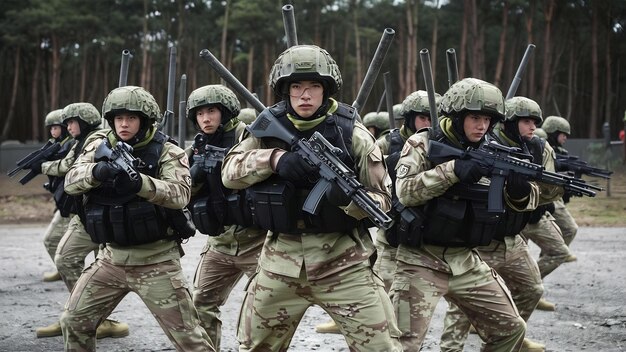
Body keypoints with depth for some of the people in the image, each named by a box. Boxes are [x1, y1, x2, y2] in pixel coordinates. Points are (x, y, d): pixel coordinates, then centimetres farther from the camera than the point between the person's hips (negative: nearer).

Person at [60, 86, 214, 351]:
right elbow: (71, 181, -8)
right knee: (74, 322, 12)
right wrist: (98, 171, -30)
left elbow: (180, 194, -23)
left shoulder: (167, 151, -8)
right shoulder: (99, 148, 5)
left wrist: (139, 181, -39)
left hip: (156, 261, -5)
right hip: (111, 257, 5)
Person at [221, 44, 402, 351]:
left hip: (342, 262, -3)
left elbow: (382, 199, -6)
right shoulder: (268, 128, 1)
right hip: (281, 260, 3)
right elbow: (229, 172, -5)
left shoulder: (351, 133, -8)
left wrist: (349, 198, -28)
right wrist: (274, 158, -21)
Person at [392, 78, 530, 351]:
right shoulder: (423, 145, -7)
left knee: (511, 330, 10)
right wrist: (453, 170, -30)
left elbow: (523, 203, 7)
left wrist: (521, 190, -17)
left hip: (466, 261, 6)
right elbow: (405, 192, -21)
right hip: (421, 261, -5)